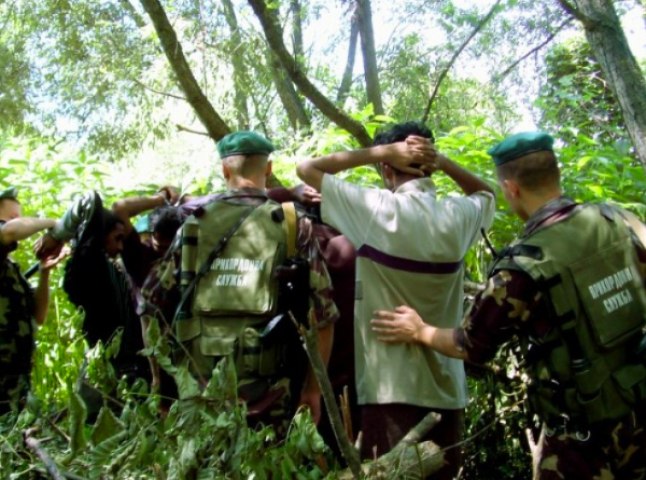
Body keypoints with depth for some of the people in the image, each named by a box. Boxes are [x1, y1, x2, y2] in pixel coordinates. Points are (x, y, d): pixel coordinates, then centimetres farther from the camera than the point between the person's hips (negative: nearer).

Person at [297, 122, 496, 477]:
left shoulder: (377, 211, -12)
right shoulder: (458, 216, -1)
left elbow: (306, 169, -1)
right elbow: (486, 193, 24)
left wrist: (380, 151, -3)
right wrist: (444, 162, 7)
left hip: (391, 387, -4)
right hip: (447, 388, 4)